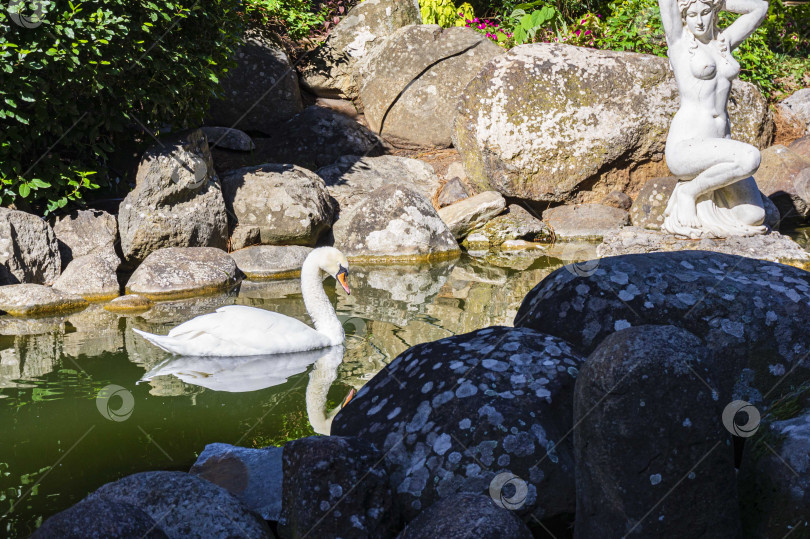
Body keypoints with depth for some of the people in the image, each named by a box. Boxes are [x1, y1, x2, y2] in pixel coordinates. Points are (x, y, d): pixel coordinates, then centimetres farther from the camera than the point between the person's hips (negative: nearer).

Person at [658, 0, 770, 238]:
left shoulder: (722, 42, 16)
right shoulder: (678, 40, 1)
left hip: (720, 146, 6)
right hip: (685, 147, -6)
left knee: (754, 217, -11)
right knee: (750, 158, -33)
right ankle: (689, 191, -9)